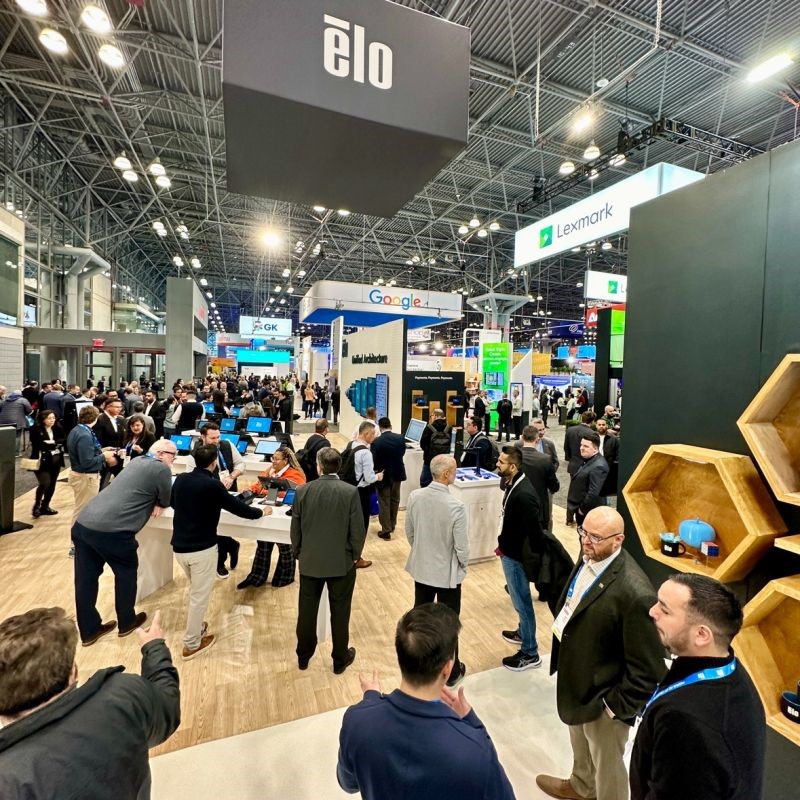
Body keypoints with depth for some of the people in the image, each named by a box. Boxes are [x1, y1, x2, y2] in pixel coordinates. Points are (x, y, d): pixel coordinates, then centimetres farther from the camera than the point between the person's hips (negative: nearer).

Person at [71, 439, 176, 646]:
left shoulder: (137, 461, 19)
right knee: (126, 572, 15)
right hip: (111, 529, -8)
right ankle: (126, 623, 32)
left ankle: (89, 630, 33)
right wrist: (156, 502, 22)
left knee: (86, 579, 16)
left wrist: (150, 501, 17)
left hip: (83, 524, 8)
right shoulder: (161, 469, -7)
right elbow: (166, 501, 3)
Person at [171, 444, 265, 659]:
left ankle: (195, 629, 40)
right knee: (200, 596, 8)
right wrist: (261, 511, 4)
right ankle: (192, 644, 19)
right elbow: (239, 508, -12)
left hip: (179, 546, 7)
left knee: (196, 591, 27)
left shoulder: (180, 479, 0)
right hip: (202, 548, -7)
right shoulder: (212, 485, -18)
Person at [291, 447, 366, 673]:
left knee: (307, 611, 19)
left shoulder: (303, 491, -10)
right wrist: (355, 555, 4)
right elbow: (358, 529, -13)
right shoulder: (350, 492, -16)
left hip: (310, 562, 2)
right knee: (340, 612, 14)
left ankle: (303, 656, 37)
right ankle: (340, 659, 30)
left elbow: (295, 528, -1)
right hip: (342, 562, -2)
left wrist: (297, 553, 14)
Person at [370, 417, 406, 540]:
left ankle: (386, 531, 12)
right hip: (397, 473, 4)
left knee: (384, 503, 8)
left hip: (383, 475, -4)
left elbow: (373, 460, -15)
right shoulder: (401, 438, -10)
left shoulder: (376, 441, -21)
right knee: (394, 501, 21)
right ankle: (392, 525, 35)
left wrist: (376, 472, 4)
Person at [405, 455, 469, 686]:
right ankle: (451, 672, 34)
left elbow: (409, 532, 0)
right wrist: (463, 565, 3)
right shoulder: (455, 506, -28)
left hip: (421, 567, 5)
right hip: (447, 572, -4)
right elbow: (462, 545, -18)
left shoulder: (414, 497, -13)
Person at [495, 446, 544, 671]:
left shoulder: (523, 494, -31)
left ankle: (530, 654, 26)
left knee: (521, 602, 8)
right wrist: (503, 544, 10)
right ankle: (523, 633, 48)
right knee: (519, 599, 27)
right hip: (509, 550, 9)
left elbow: (535, 532, -26)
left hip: (516, 555, -9)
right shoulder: (512, 484, -3)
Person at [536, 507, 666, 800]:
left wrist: (617, 706, -15)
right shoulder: (588, 558, -11)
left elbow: (647, 668, -25)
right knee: (580, 745, 35)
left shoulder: (635, 594, -35)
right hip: (576, 681, 8)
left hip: (603, 695, -8)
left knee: (606, 763, 22)